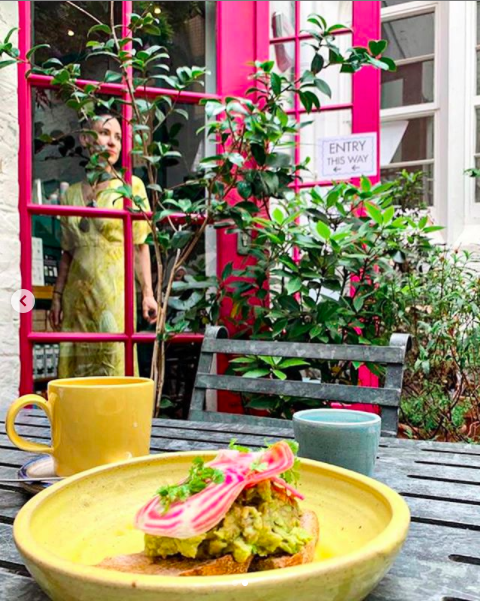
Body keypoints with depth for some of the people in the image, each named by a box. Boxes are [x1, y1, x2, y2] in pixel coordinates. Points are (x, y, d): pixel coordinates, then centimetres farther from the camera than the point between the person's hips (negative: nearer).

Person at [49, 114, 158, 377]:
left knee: (114, 362, -5)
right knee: (75, 366, 5)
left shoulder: (131, 186, 3)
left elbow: (140, 246, -1)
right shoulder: (72, 193, 12)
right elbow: (68, 252, 15)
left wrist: (148, 293, -7)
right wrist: (57, 296, 12)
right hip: (77, 293, 4)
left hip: (114, 290, -3)